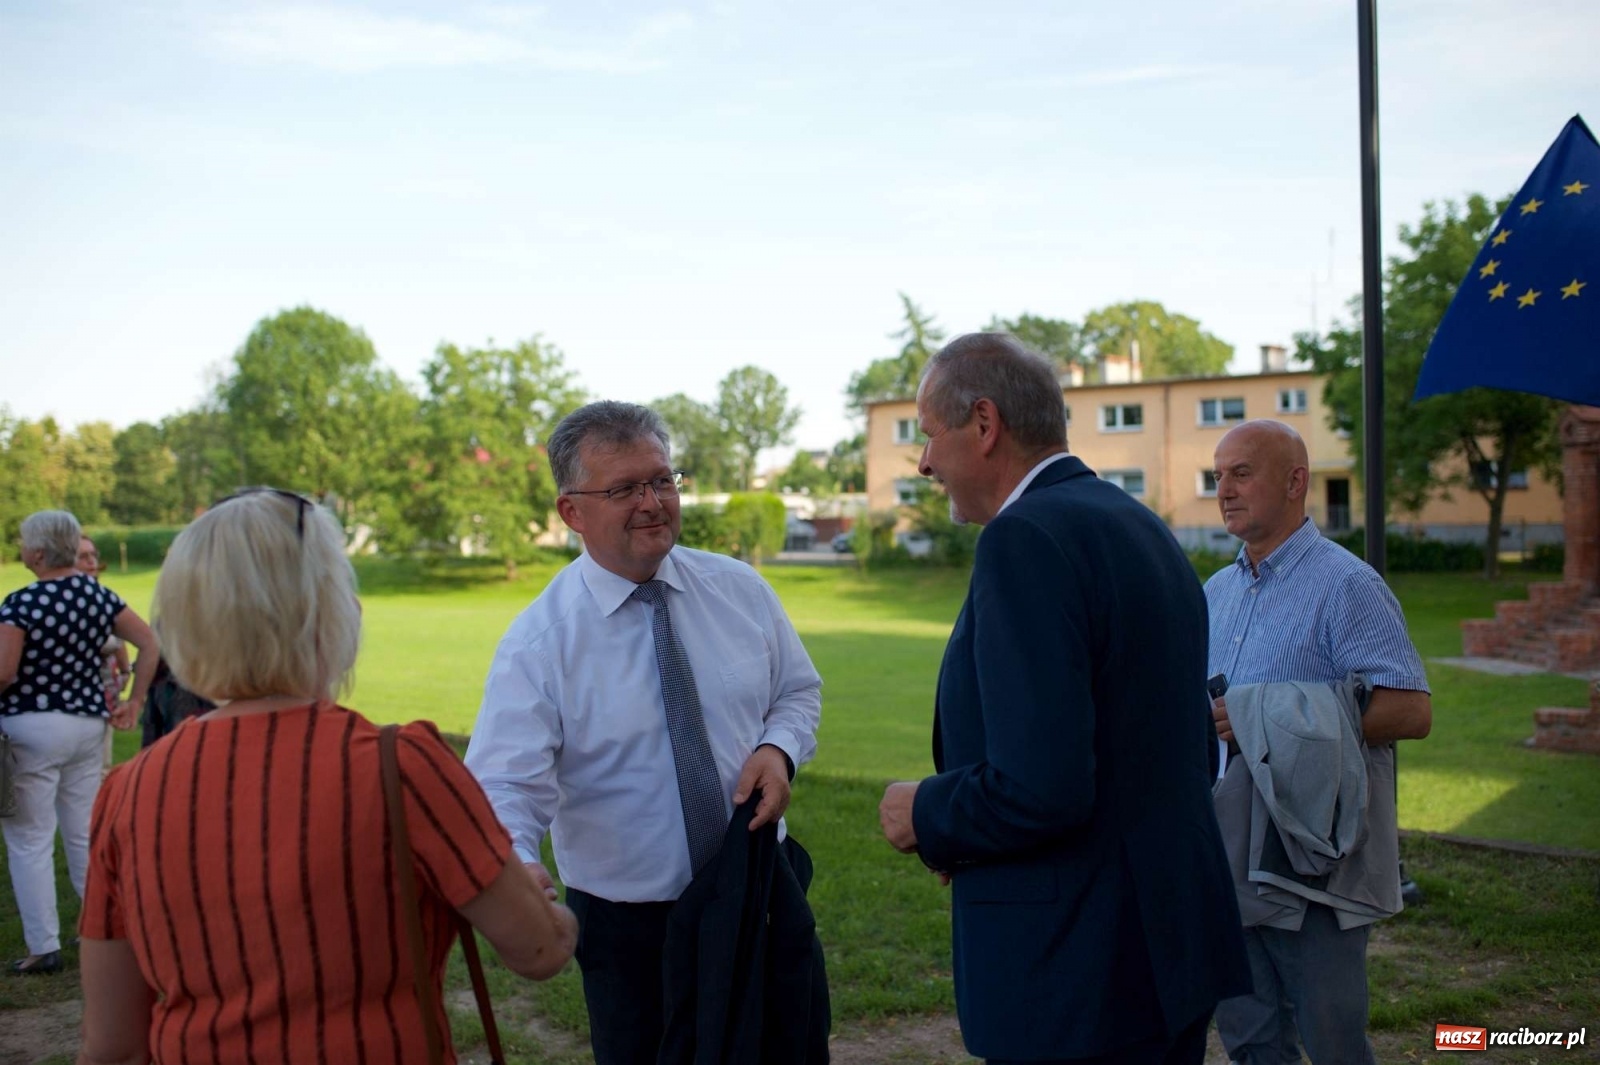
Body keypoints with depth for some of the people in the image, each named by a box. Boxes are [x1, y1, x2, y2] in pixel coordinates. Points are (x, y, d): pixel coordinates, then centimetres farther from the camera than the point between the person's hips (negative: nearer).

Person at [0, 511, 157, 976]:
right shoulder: (100, 596, 2)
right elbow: (150, 644, 2)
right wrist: (134, 701, 6)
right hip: (88, 723, 6)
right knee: (86, 833, 16)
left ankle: (44, 947, 7)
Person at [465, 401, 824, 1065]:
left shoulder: (741, 591, -2)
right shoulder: (539, 641, -14)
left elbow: (798, 692, 10)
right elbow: (506, 787, -23)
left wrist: (779, 749, -13)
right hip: (627, 927, -3)